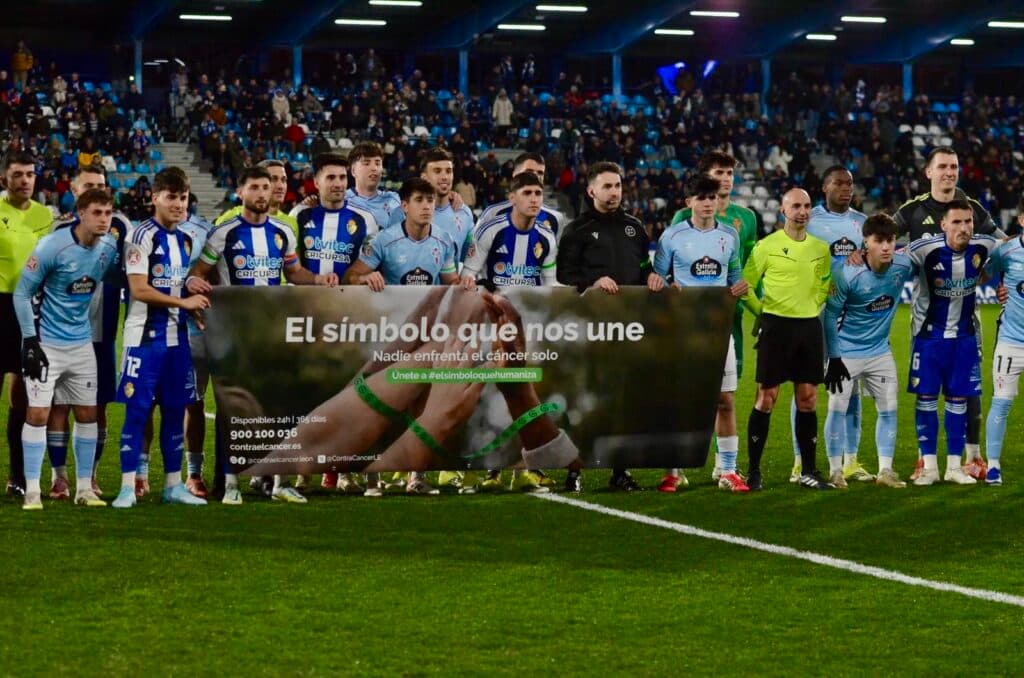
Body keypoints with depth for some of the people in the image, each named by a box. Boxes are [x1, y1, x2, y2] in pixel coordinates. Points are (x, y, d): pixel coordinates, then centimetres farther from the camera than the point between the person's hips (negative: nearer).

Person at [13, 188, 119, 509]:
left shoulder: (110, 247, -3)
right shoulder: (52, 246, -18)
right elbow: (22, 294, -12)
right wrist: (30, 340, -16)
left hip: (82, 343, 6)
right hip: (47, 343, -5)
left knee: (88, 414, 8)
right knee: (38, 414, -8)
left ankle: (84, 488, 18)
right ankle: (32, 491, -1)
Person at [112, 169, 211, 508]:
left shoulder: (184, 240, 14)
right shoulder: (142, 236, -10)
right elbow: (139, 290, -17)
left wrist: (197, 308, 2)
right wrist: (184, 301, -14)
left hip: (176, 337, 7)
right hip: (144, 336, -7)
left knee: (175, 409, 9)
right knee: (137, 409, -5)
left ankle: (173, 485, 16)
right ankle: (128, 486, -1)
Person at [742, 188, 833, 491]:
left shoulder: (821, 249, 9)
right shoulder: (767, 246, -4)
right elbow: (746, 284, 0)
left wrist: (811, 306, 8)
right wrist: (763, 310, -1)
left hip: (810, 326, 4)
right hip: (776, 326, -4)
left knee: (808, 399, 6)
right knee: (766, 398, -3)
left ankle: (808, 471, 12)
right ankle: (754, 471, 4)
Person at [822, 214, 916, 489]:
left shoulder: (903, 266, -12)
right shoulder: (847, 273, -24)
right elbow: (830, 314, -15)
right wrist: (833, 359, -14)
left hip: (879, 351, 4)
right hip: (846, 352, -4)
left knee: (889, 409, 5)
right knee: (838, 409, -3)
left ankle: (885, 471, 14)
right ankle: (836, 471, 8)